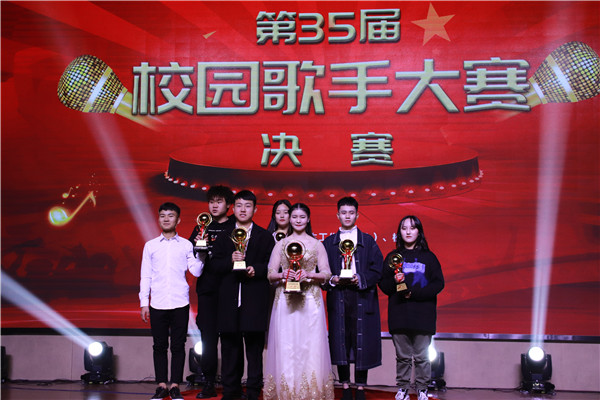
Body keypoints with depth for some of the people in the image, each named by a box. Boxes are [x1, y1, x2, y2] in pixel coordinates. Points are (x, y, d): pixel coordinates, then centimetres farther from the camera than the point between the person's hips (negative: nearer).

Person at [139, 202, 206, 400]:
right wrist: (144, 302, 5)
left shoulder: (186, 245, 6)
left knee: (178, 346, 2)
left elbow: (196, 272, 1)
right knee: (159, 346, 4)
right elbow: (145, 276, 9)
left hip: (180, 303, -1)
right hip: (158, 304, 1)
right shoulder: (150, 246, 9)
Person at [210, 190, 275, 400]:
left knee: (254, 347, 1)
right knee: (229, 345, 6)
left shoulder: (265, 236, 9)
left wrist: (257, 269, -15)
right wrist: (230, 260, -13)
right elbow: (215, 264, 5)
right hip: (229, 299, 2)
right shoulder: (224, 236, 14)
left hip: (255, 298, -2)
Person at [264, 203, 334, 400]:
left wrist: (308, 275, -12)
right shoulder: (281, 243, 10)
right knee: (285, 346, -2)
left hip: (310, 300, -1)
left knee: (311, 345, -3)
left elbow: (326, 273, 5)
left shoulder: (317, 244, 8)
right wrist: (283, 275, -13)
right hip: (285, 300, 1)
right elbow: (271, 274, 8)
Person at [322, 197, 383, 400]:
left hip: (362, 297, -1)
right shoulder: (329, 242, 12)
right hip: (338, 298, 1)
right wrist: (332, 280, -10)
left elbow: (377, 269, 2)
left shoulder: (368, 241, 9)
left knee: (362, 341, -1)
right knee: (340, 342, 1)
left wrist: (360, 279, -13)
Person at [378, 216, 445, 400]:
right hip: (398, 314, 1)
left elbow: (438, 284, 0)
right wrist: (394, 281, -12)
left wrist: (414, 293, -10)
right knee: (402, 355, 4)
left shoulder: (428, 257, 6)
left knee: (422, 356, 0)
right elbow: (383, 285, 10)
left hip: (423, 314, -1)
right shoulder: (392, 257, 10)